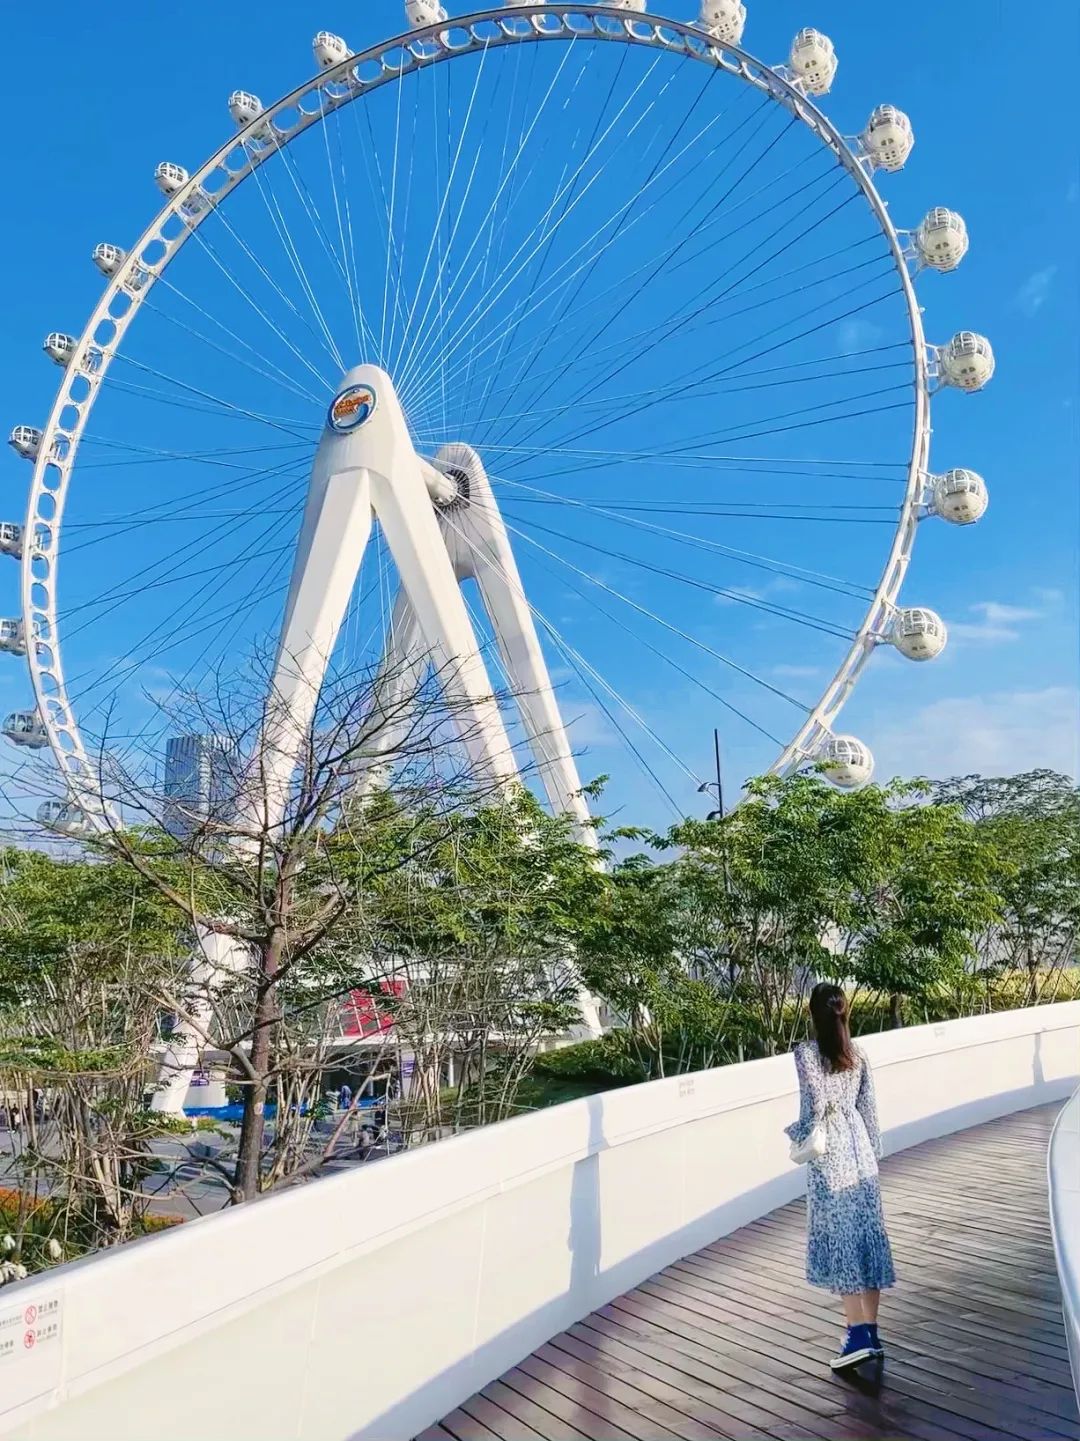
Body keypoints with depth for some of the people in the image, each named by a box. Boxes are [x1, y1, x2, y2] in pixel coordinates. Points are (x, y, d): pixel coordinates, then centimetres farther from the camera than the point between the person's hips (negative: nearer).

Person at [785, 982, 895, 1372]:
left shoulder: (807, 1052, -13)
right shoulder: (857, 1054, 4)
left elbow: (814, 1107, -16)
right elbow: (869, 1109, 8)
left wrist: (796, 1134, 1)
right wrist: (872, 1152, 18)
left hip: (830, 1158, -6)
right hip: (860, 1153, 6)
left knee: (839, 1242, 2)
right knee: (867, 1238, 11)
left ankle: (858, 1335, 2)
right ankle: (871, 1333, 19)